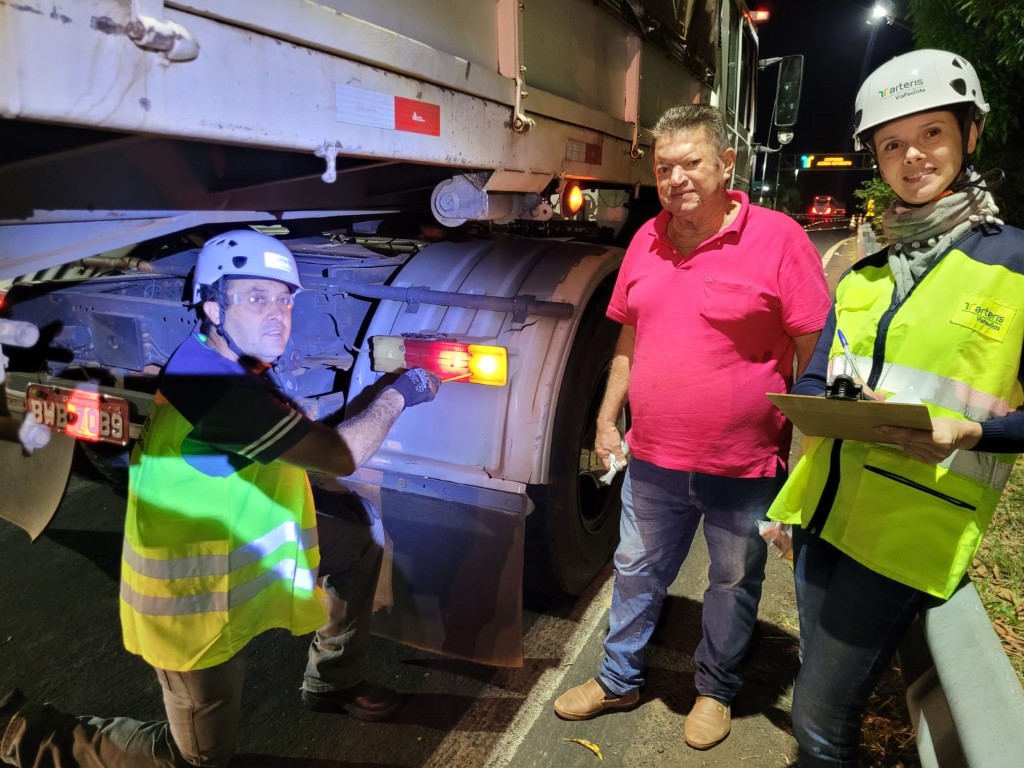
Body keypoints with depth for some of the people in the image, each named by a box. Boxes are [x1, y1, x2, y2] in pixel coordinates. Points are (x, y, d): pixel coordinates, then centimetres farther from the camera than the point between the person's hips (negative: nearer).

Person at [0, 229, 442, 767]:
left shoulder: (227, 363, -2)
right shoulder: (213, 385, -30)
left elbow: (308, 443, 7)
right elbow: (341, 456, -28)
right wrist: (398, 394, -13)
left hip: (235, 548, 9)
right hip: (192, 603, -9)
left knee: (360, 524, 9)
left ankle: (333, 681, 25)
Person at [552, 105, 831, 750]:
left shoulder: (778, 238, -13)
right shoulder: (646, 241, 3)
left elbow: (814, 352, -11)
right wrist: (607, 420, 11)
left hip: (744, 469, -4)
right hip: (653, 459, 5)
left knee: (734, 586, 17)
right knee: (638, 572, 19)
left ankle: (716, 690, 42)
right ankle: (619, 680, 42)